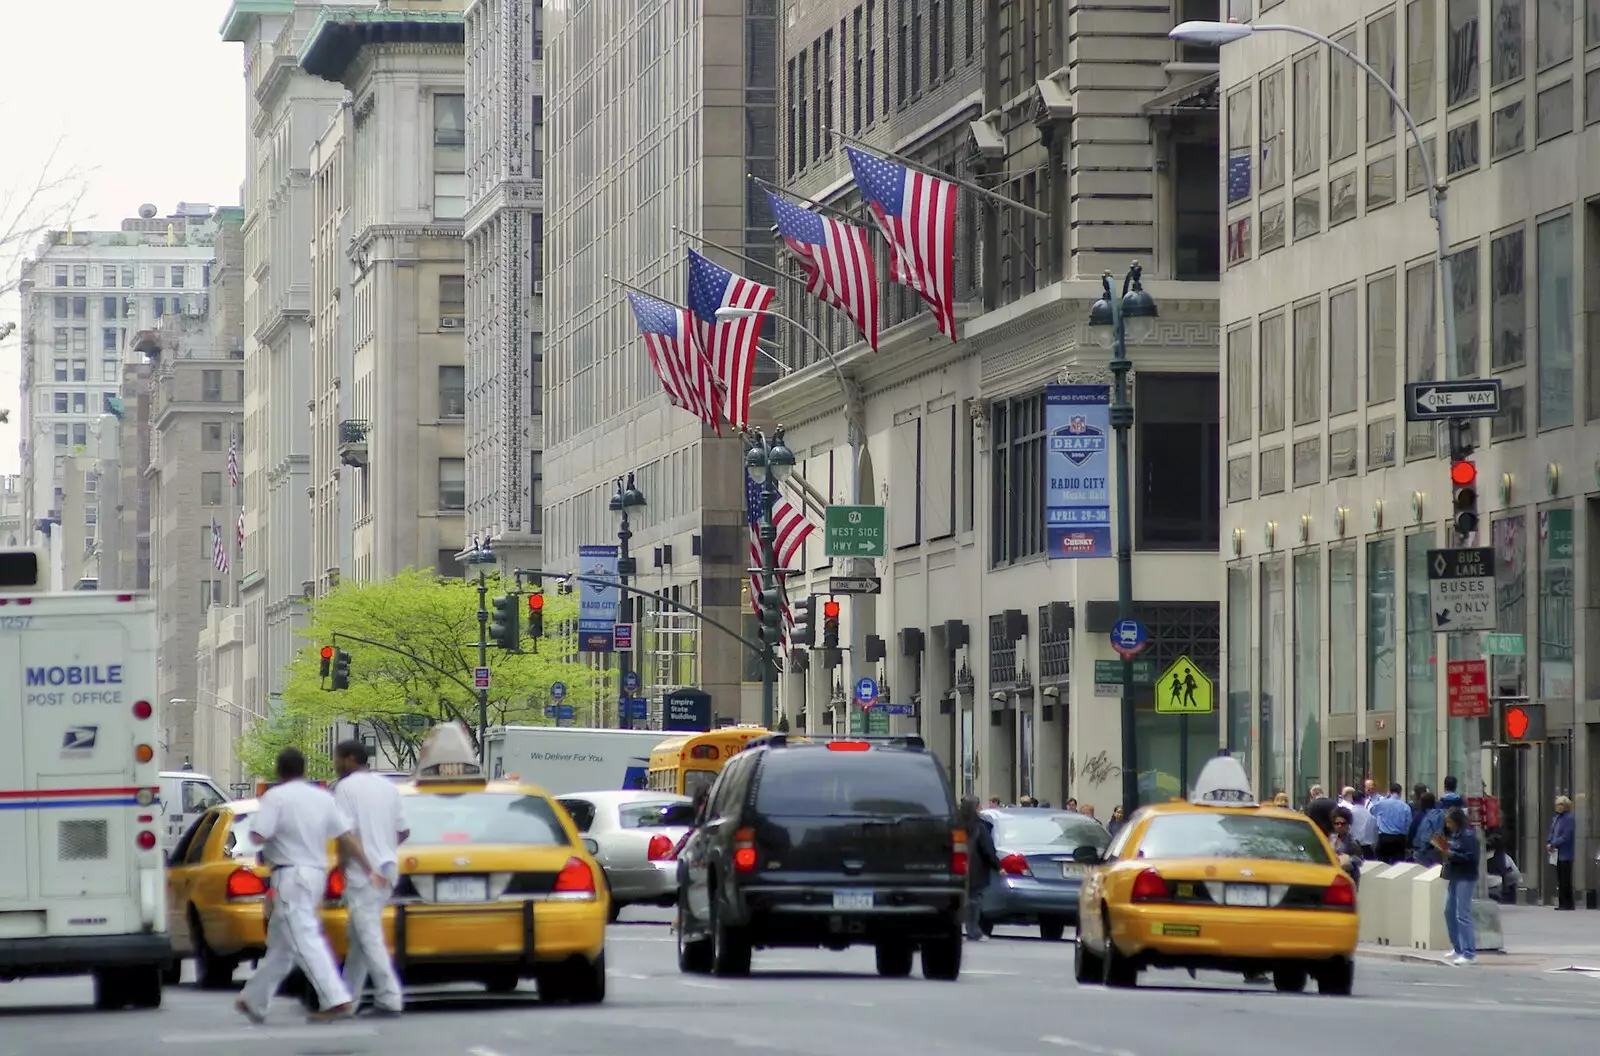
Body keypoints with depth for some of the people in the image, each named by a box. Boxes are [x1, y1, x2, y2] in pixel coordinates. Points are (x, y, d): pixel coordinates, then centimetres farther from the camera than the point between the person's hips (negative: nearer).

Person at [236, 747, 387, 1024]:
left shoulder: (276, 797, -10)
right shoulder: (323, 797, 8)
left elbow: (258, 836, -19)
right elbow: (347, 837, 6)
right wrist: (370, 870, 8)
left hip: (290, 875, -8)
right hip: (316, 874, 8)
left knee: (305, 941, -12)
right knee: (279, 942, 16)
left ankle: (337, 1000, -23)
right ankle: (256, 1001, 25)